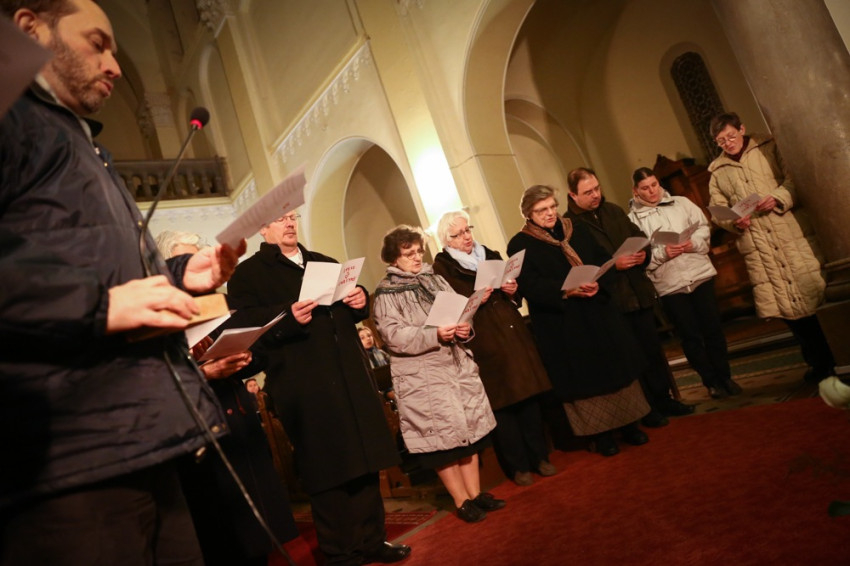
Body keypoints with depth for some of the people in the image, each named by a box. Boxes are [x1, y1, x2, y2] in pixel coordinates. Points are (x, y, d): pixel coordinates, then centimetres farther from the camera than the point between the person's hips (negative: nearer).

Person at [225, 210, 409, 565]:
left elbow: (352, 308, 24)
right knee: (327, 469, 0)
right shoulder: (248, 273, 2)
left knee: (365, 461, 10)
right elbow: (242, 324, -12)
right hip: (304, 384, -5)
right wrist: (288, 316, -26)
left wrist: (361, 300, 1)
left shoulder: (323, 262, 21)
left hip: (350, 373, 6)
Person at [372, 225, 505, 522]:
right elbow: (395, 335, -16)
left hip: (458, 365, 6)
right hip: (422, 375, -6)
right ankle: (462, 501, 14)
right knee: (443, 435, -1)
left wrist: (465, 327, -7)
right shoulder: (386, 292, -6)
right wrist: (435, 334, -25)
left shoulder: (434, 278, 12)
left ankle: (476, 492, 24)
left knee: (470, 429, 10)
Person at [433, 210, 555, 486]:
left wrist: (512, 290, -2)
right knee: (503, 404, 0)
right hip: (483, 345, -5)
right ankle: (518, 466, 14)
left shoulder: (490, 254, 14)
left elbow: (512, 291, 19)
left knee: (529, 396, 8)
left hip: (514, 336, 5)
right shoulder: (441, 268, -4)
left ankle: (539, 456, 23)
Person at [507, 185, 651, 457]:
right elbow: (529, 285, -17)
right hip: (561, 324, -5)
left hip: (599, 313, 5)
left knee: (615, 366, 11)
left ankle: (629, 424, 26)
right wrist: (566, 291, -28)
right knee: (584, 378, 3)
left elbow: (603, 259, 5)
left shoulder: (577, 229, 10)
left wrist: (598, 283, -15)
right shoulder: (519, 245, -6)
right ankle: (600, 433, 17)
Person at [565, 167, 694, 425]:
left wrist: (643, 253, -2)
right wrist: (613, 265, -22)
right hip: (611, 300, -6)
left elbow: (639, 236, 19)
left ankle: (663, 399, 31)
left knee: (653, 348, 15)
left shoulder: (613, 211, 11)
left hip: (640, 292, 6)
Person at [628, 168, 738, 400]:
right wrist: (662, 253, -18)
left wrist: (694, 243, -12)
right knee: (691, 336, 6)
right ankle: (711, 382, 21)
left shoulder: (681, 203, 8)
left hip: (699, 274, 2)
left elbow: (704, 226, 6)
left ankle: (725, 376, 27)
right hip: (669, 284, -2)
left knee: (713, 328, 10)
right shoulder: (632, 219, -2)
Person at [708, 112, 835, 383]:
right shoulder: (717, 172, 14)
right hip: (758, 247, 2)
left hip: (793, 235, -2)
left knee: (816, 290, -2)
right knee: (788, 306, 2)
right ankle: (819, 363, 14)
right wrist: (734, 221, -8)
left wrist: (779, 197, -18)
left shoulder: (769, 147, 7)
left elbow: (795, 177, -1)